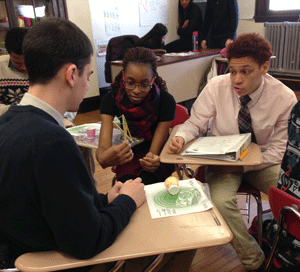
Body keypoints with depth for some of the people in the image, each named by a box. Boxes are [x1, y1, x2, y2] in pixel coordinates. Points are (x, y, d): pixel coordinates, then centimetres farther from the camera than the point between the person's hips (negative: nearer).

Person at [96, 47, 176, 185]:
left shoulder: (166, 101, -22)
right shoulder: (111, 99, -18)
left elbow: (154, 151, -21)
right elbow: (103, 147, -27)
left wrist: (152, 160, -47)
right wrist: (104, 158, -53)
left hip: (157, 152, 0)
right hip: (129, 151, 1)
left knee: (146, 180, -31)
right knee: (128, 181, -31)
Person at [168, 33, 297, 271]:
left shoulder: (285, 98, -14)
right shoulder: (216, 87, -15)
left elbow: (278, 150, -10)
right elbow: (195, 123, -6)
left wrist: (242, 165, -22)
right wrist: (181, 137, -30)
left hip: (262, 160, 1)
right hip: (223, 160, -1)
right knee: (220, 202, -29)